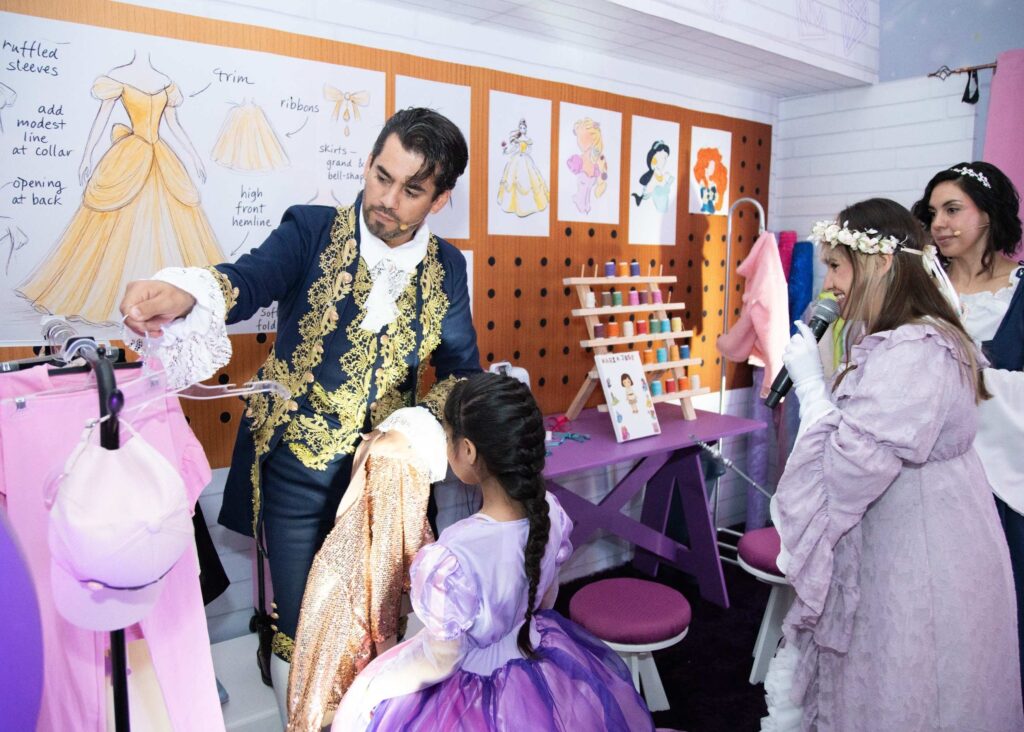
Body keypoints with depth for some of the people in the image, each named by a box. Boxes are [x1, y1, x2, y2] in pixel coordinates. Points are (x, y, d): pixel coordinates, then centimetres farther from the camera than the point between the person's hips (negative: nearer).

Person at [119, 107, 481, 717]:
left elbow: (461, 368, 2)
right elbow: (253, 279, -28)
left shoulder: (446, 267, -1)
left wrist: (425, 422, -17)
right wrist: (186, 293, -50)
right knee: (300, 627, 13)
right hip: (297, 470, -2)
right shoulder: (312, 229, -9)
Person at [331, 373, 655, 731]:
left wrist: (377, 686, -3)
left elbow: (439, 663, -21)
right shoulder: (550, 511, -18)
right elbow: (546, 599, 1)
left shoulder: (452, 557, -37)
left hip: (477, 692, -5)